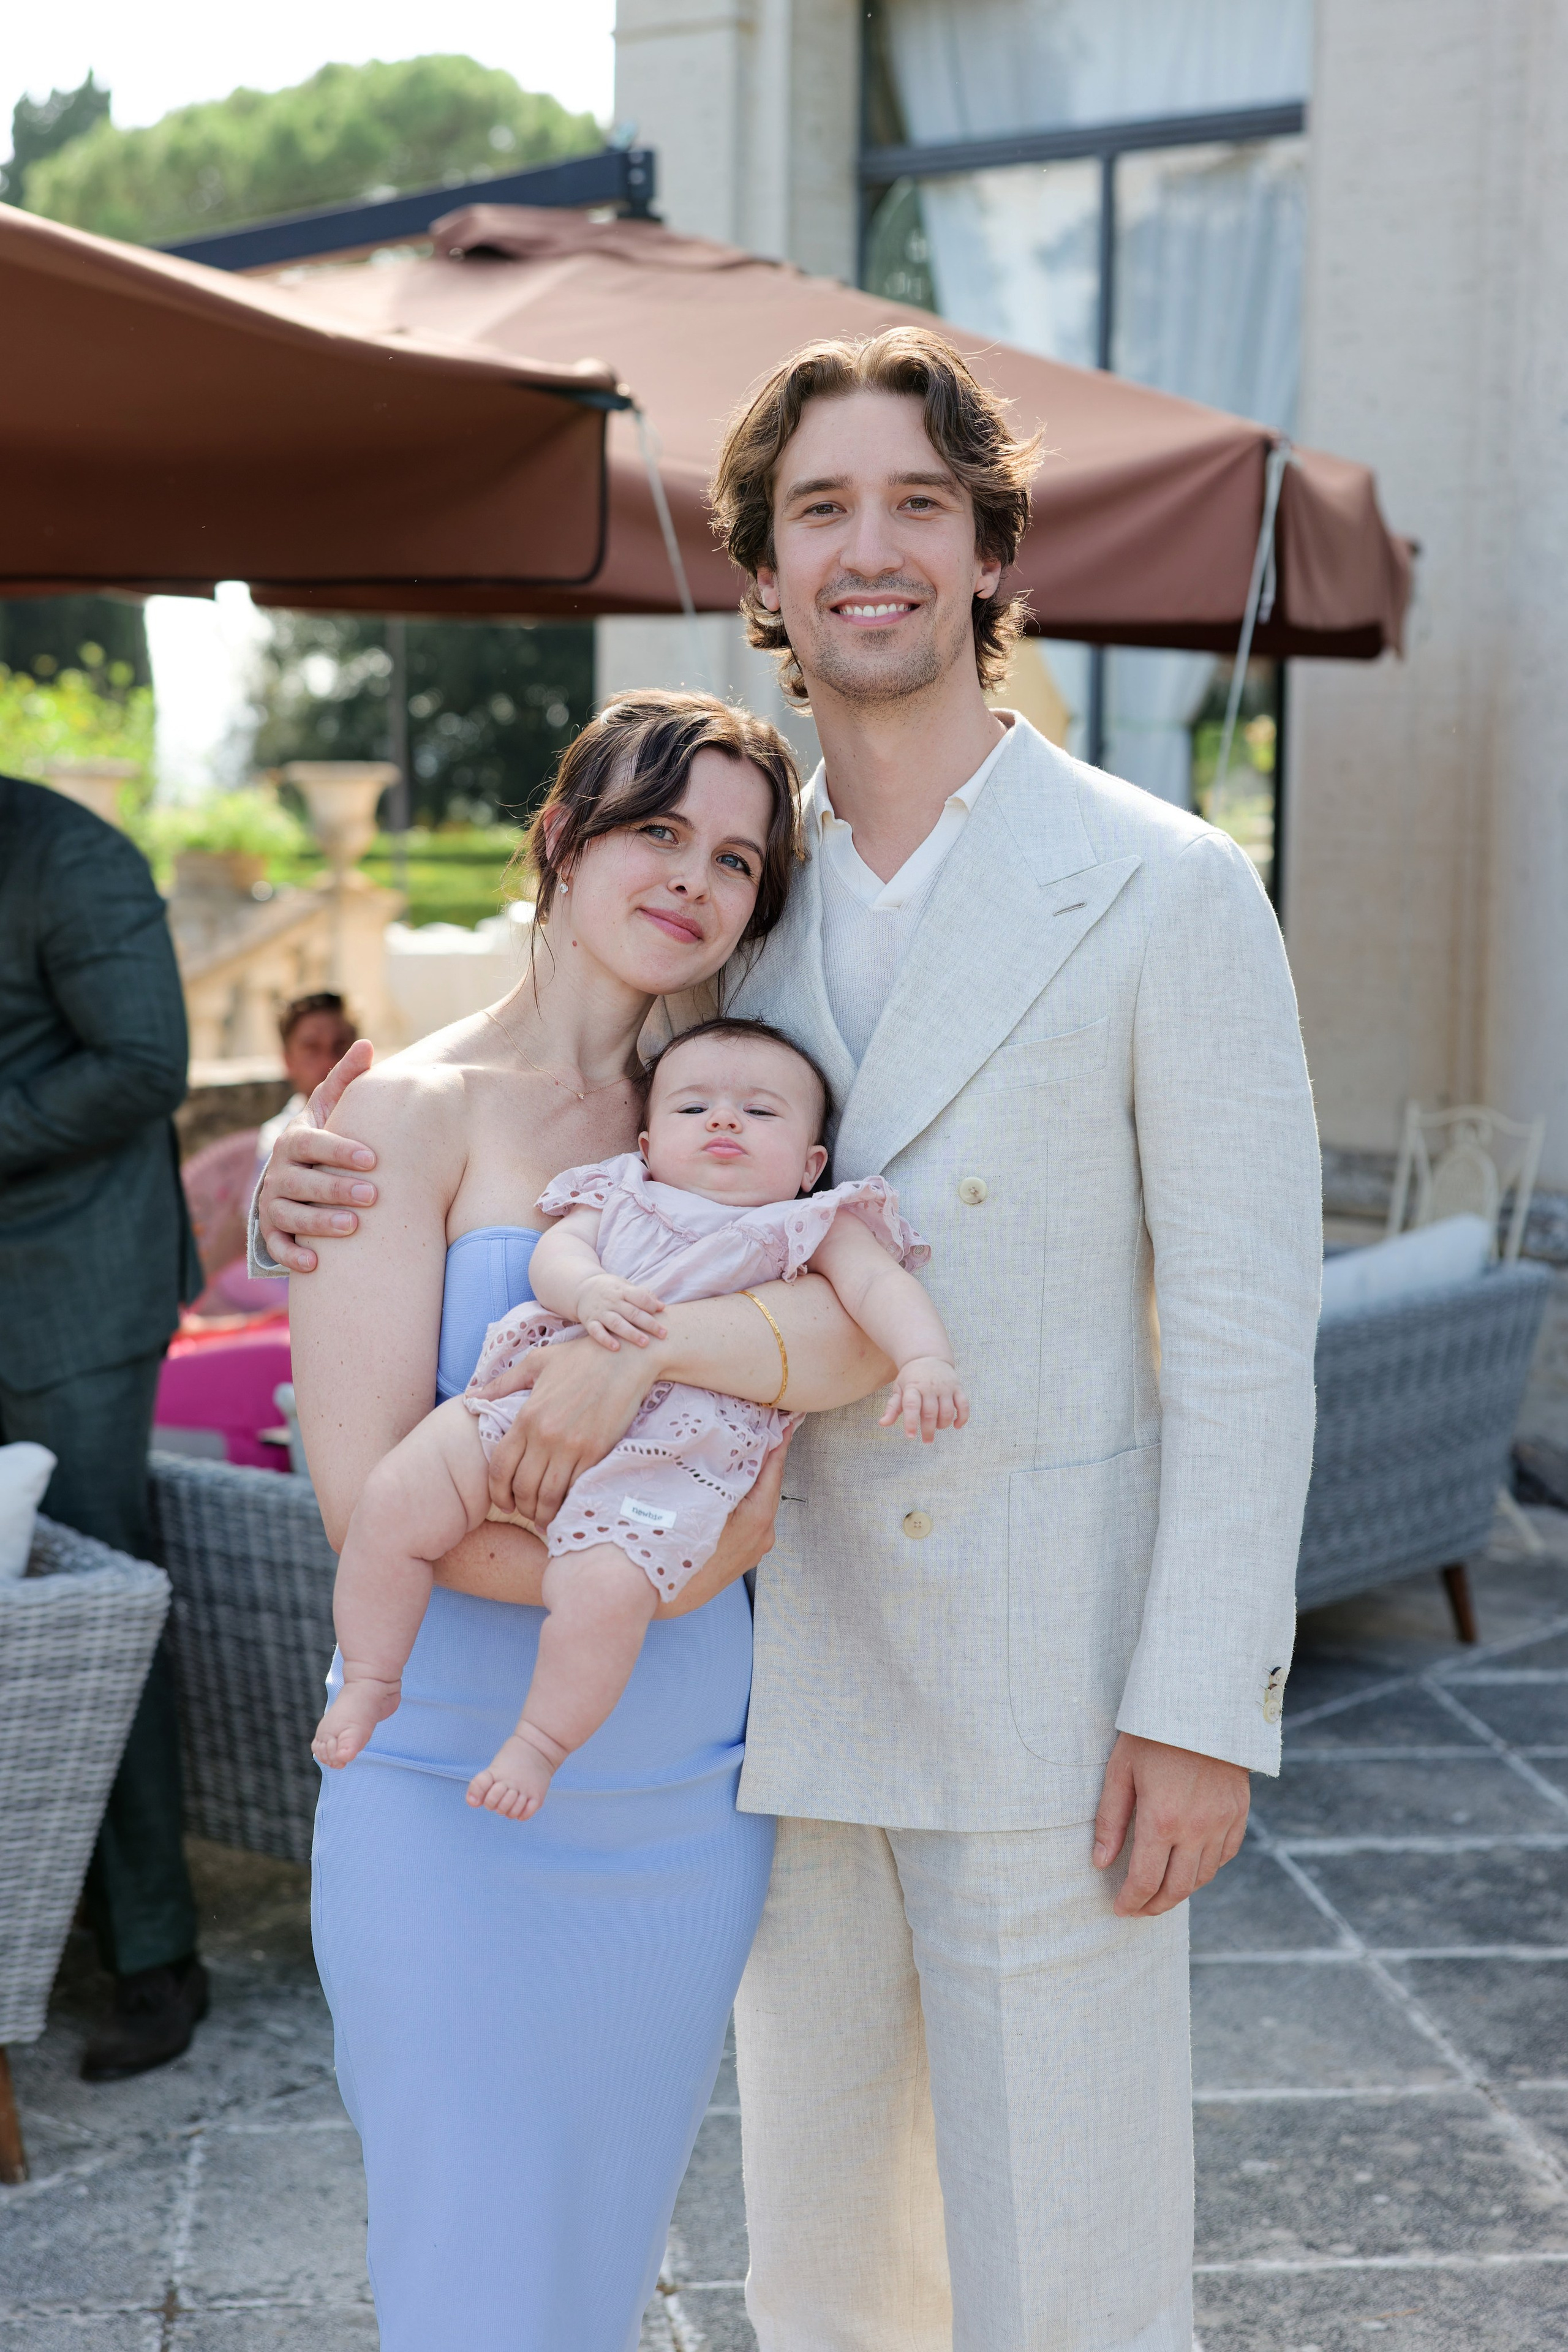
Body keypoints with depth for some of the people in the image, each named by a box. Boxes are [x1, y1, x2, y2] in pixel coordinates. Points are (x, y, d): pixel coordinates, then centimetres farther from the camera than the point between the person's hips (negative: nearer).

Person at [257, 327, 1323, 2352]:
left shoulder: (1164, 893, -9)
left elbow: (1245, 1322, -10)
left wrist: (1207, 1705, -15)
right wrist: (315, 1195, -10)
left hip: (1052, 1705, -5)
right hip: (796, 1681, 5)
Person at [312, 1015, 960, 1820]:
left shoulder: (816, 1229, 13)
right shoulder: (619, 1196, 22)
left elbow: (881, 1284, -2)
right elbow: (553, 1253, 7)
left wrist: (925, 1361, -22)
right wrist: (589, 1292, -17)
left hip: (670, 1459, -4)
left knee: (603, 1587, -28)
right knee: (392, 1502, -10)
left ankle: (541, 1740, -2)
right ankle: (369, 1680, 11)